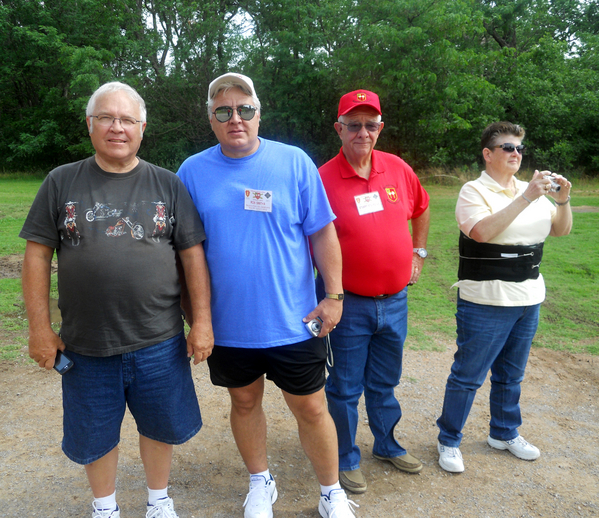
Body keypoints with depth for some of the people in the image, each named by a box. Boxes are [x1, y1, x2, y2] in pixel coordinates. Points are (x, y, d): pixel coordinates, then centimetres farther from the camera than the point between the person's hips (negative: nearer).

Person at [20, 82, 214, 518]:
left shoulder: (168, 185, 0)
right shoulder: (62, 182, 0)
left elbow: (193, 256, -1)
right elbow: (37, 256, 1)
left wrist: (202, 321, -5)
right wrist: (40, 328, -2)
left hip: (159, 342, 0)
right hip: (86, 346, 1)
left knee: (160, 426, 16)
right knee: (95, 435, 17)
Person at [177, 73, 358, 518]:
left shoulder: (294, 162, -5)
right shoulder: (193, 171, -1)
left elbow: (322, 233, -2)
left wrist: (334, 295, -5)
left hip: (293, 322, -1)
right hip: (227, 324, 2)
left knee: (311, 408, 9)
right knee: (245, 402, 19)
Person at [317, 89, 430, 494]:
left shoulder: (398, 169, 1)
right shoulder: (324, 179, -13)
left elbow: (422, 209, 21)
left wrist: (418, 253, 16)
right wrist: (328, 298, -11)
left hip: (395, 301, 5)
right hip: (348, 305, -4)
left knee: (384, 383, 22)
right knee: (345, 388, 11)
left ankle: (387, 445, 44)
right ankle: (347, 459, 32)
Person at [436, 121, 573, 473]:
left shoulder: (531, 190, 9)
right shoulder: (474, 191, -9)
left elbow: (561, 230, 11)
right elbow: (482, 231, -27)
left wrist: (563, 200, -8)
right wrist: (526, 199, -27)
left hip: (529, 300, 7)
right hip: (486, 303, -6)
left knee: (511, 375, 20)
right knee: (468, 376, 3)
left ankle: (504, 433, 39)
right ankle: (449, 440, 20)